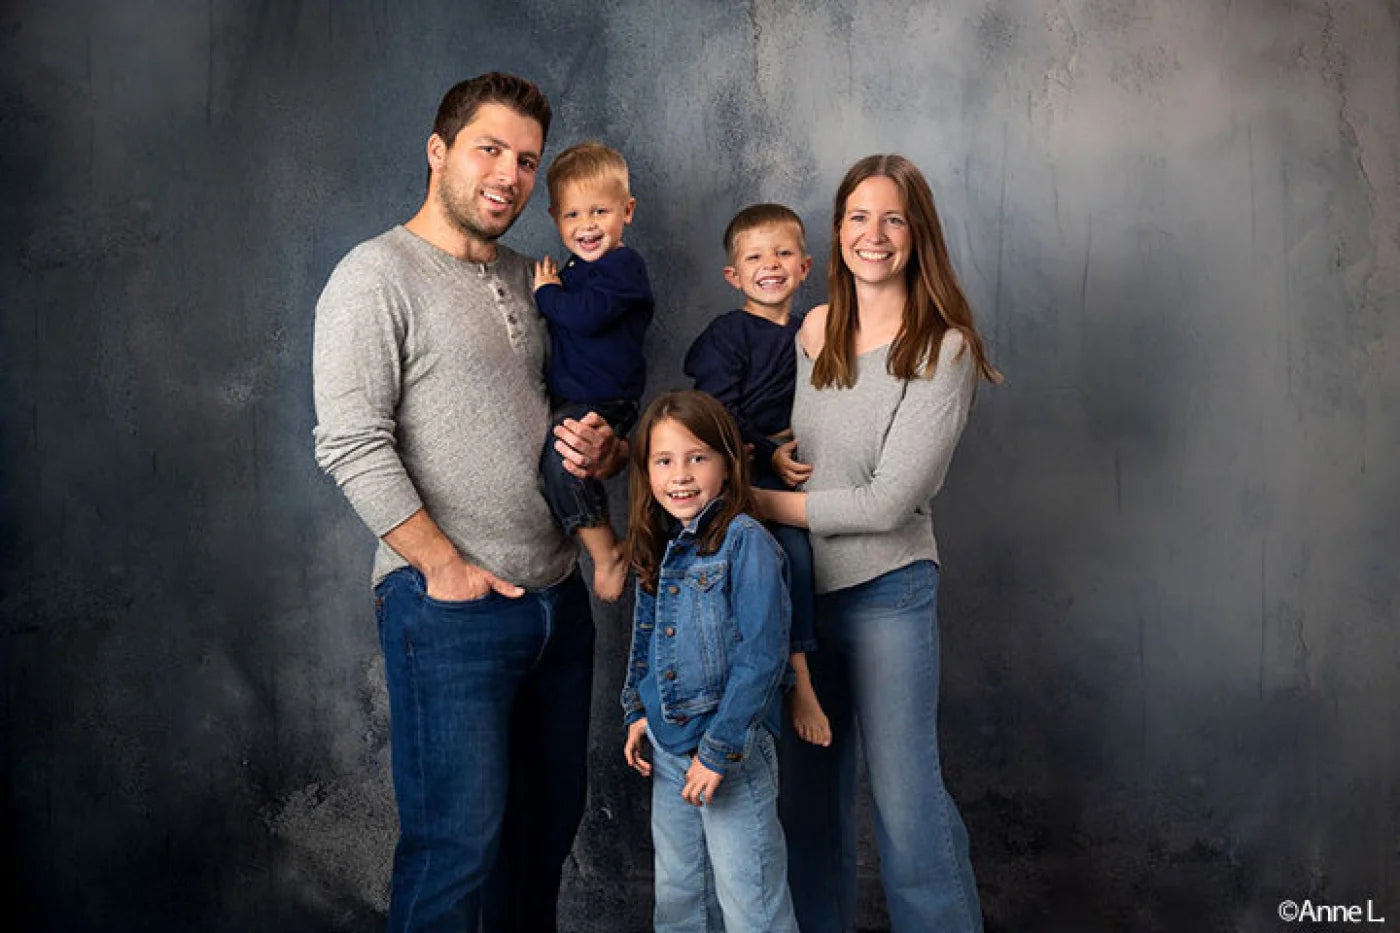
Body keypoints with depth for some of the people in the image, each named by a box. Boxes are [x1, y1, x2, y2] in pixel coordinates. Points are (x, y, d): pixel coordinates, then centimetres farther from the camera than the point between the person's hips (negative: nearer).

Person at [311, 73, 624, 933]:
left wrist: (604, 452, 0)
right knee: (459, 839, -3)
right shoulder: (377, 276, -7)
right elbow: (352, 446, -15)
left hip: (558, 595, 7)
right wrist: (447, 567, -15)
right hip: (450, 607, -7)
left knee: (549, 821, 15)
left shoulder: (529, 281, 16)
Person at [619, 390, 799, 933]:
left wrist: (718, 750, -19)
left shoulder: (746, 542, -17)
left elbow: (763, 655, -21)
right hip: (668, 747, 7)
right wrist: (637, 712, 8)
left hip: (733, 751, -7)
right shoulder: (657, 546, 6)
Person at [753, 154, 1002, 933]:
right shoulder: (813, 331, 4)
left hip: (885, 595, -5)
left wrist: (757, 502, -12)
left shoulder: (944, 349, -13)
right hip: (801, 586, 6)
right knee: (809, 795, 16)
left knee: (906, 801, 0)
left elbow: (886, 503, -18)